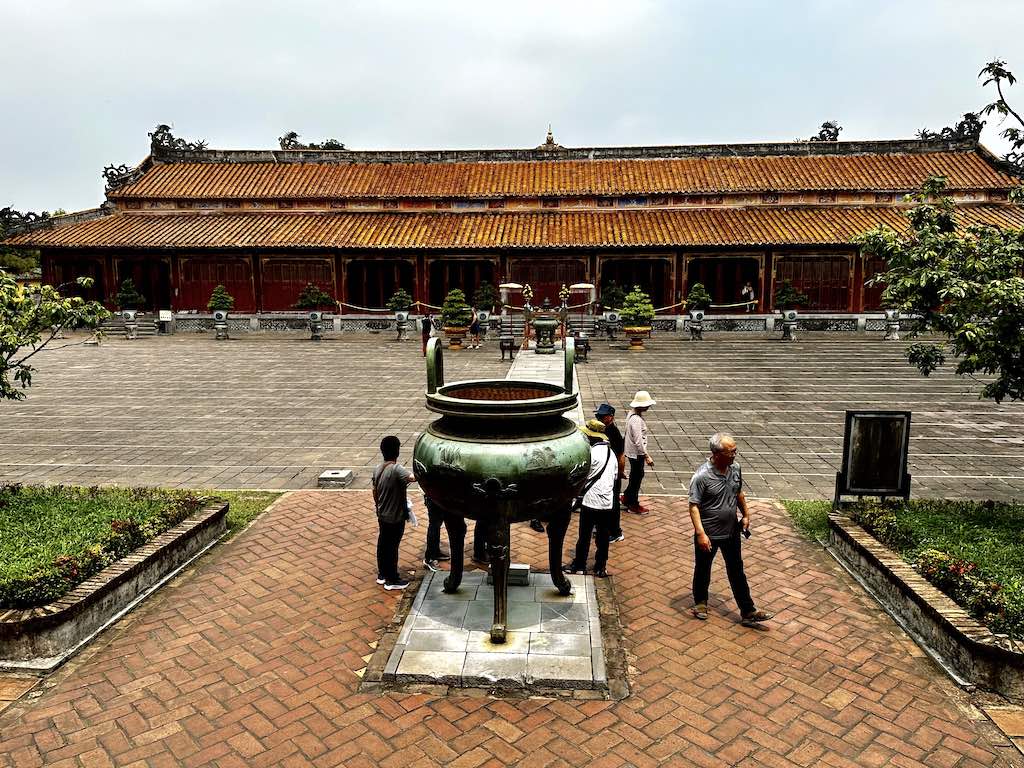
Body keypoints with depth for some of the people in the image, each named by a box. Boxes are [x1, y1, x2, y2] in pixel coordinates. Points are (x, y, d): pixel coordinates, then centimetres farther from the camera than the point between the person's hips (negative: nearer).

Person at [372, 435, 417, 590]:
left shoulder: (377, 469, -1)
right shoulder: (396, 469, -25)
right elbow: (413, 478, -43)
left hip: (382, 516, 7)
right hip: (395, 518, -7)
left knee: (382, 544, 19)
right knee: (392, 547, 5)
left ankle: (382, 574, 33)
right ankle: (392, 580, 17)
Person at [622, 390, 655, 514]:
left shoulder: (632, 414, 4)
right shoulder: (636, 420, -27)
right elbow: (638, 441, -28)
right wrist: (647, 456, -22)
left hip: (632, 452, 9)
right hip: (636, 453, -9)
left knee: (635, 476, 23)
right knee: (637, 477, 5)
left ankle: (627, 497, 37)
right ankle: (633, 505, 18)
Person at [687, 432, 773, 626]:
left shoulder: (735, 469, -5)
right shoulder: (702, 476, -25)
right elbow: (694, 506, -22)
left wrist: (746, 514, 17)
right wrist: (700, 534, -26)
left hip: (731, 531, 5)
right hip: (708, 534, -5)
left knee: (737, 571, 13)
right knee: (703, 569, 16)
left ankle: (747, 612, 22)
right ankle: (700, 602, 38)